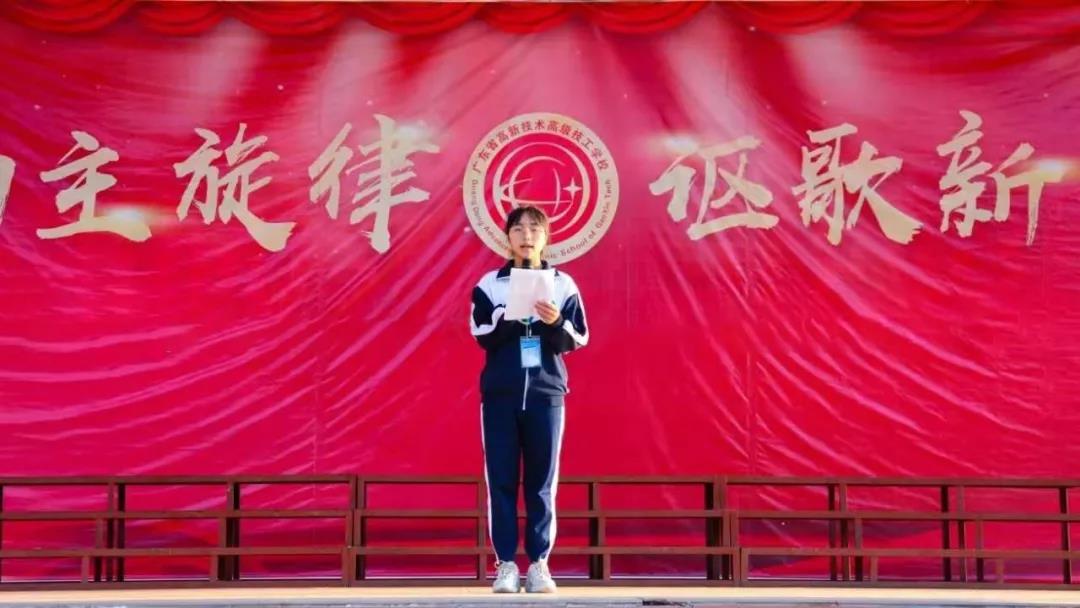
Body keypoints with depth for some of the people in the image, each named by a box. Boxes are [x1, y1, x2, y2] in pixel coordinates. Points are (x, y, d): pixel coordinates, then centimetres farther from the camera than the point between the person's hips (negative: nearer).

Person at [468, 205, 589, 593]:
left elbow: (577, 340, 3)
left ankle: (539, 564, 7)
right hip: (501, 392, 0)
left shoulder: (563, 284, 6)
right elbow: (482, 335, -4)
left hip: (546, 392, 0)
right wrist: (514, 315, -18)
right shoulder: (489, 284, 6)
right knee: (501, 479, 0)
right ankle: (506, 564, 4)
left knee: (542, 481, 2)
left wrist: (555, 323, -16)